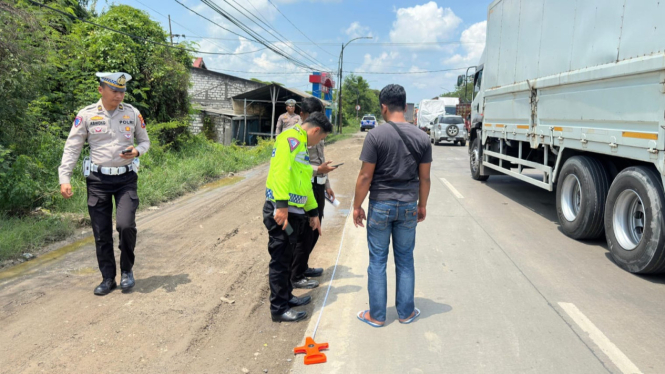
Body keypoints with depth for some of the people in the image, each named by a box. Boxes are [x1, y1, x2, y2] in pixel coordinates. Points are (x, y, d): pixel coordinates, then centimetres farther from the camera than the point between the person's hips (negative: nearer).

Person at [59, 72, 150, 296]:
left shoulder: (133, 114, 1)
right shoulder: (86, 115, -3)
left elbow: (145, 142, 12)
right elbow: (72, 148, -1)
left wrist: (137, 151, -11)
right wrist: (64, 179, -10)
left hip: (126, 178, 0)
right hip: (98, 179, 0)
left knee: (126, 225, -16)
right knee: (101, 233, 5)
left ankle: (127, 269, 11)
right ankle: (108, 279, 21)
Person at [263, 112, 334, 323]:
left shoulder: (301, 145, 20)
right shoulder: (291, 139, -12)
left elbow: (305, 183, 26)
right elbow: (281, 171, -26)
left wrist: (313, 213, 27)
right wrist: (281, 205, -31)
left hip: (293, 212, 10)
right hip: (281, 212, -10)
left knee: (286, 259, 20)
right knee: (280, 261, 0)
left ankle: (286, 297, 34)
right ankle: (279, 309, 10)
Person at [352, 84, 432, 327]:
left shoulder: (376, 135, -12)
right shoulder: (422, 137, 0)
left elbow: (365, 176, -11)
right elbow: (424, 177, 4)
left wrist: (357, 206, -1)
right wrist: (422, 205, 17)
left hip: (380, 206, -3)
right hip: (408, 207, 3)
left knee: (377, 261, 8)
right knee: (405, 260, 14)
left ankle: (376, 315, 17)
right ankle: (406, 312, 25)